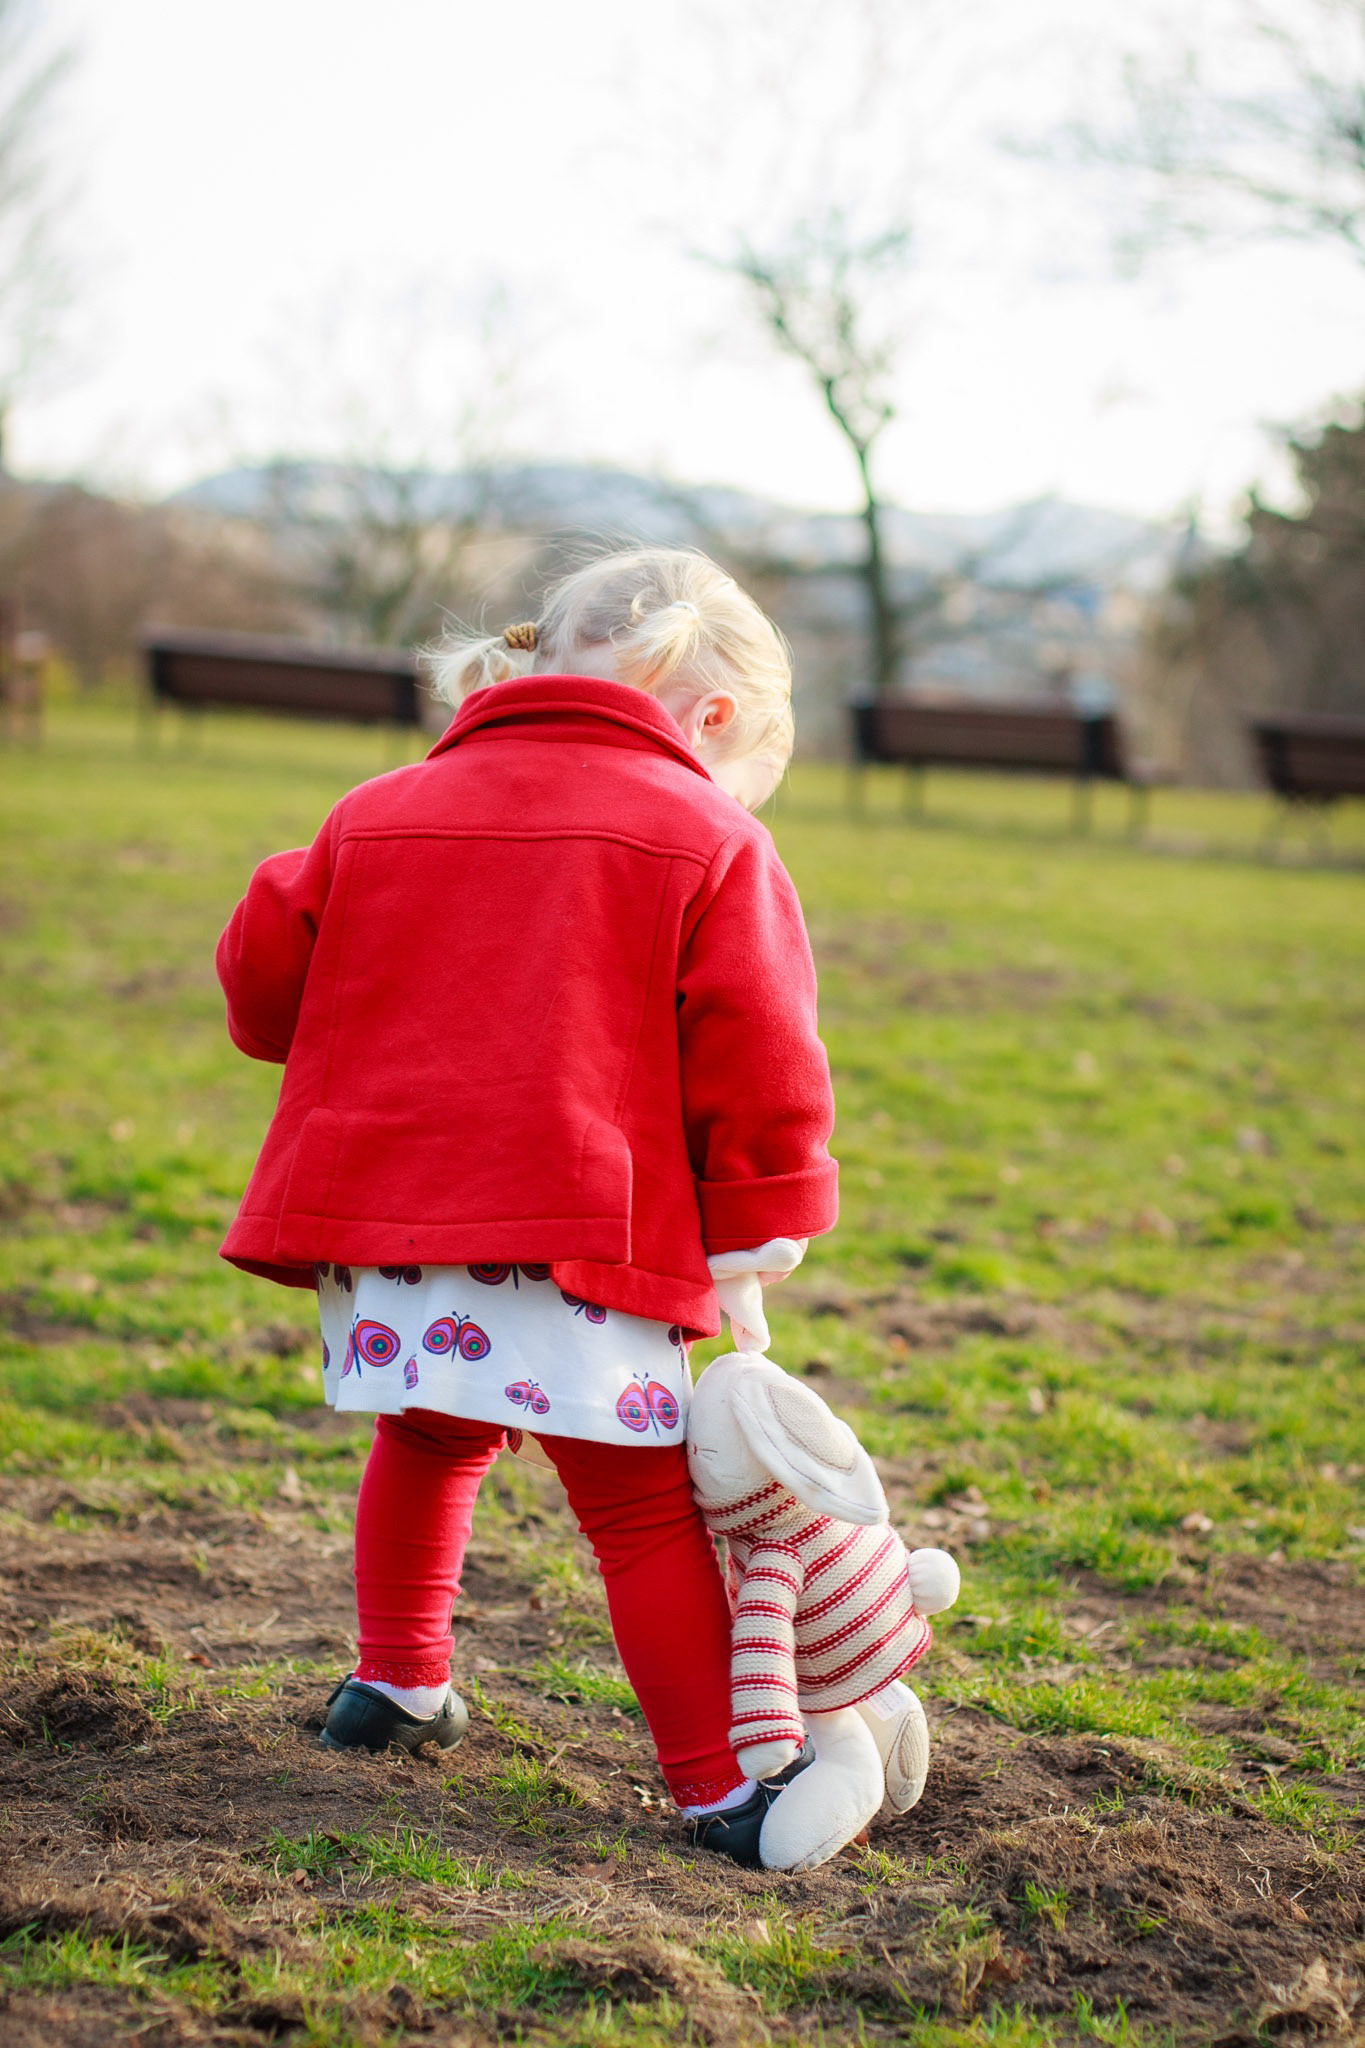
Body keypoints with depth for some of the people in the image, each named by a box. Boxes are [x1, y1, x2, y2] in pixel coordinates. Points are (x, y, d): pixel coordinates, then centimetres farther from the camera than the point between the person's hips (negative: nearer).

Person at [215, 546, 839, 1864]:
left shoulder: (383, 811, 16)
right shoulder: (707, 841, 2)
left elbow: (264, 968, 18)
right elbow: (752, 1051, -3)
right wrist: (763, 1220, 7)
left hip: (379, 1217, 5)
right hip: (575, 1235, -5)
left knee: (426, 1441, 29)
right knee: (643, 1509, 0)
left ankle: (398, 1680, 40)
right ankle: (722, 1782, -1)